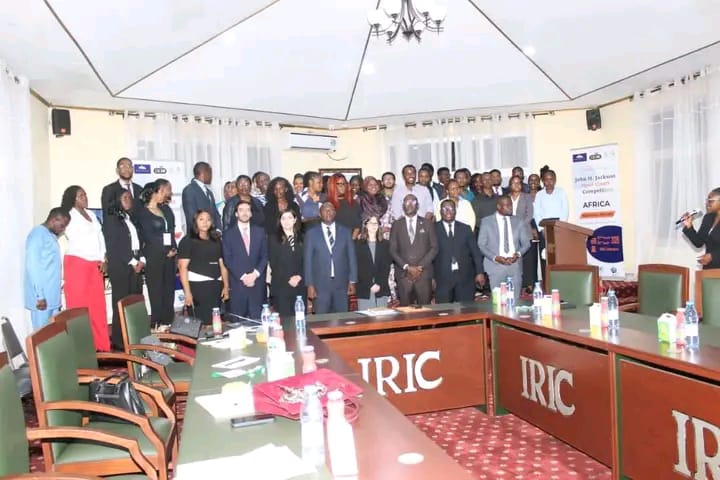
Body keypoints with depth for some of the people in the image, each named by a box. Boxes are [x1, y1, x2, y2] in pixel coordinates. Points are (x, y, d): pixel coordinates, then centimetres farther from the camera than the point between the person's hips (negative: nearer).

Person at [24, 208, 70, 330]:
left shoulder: (51, 236, 17)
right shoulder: (37, 234, -11)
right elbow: (32, 266, -18)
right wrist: (39, 295, -20)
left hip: (52, 296, 9)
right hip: (42, 297, -9)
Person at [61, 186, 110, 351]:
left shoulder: (91, 214, 16)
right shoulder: (69, 217, -5)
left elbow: (100, 236, 14)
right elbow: (77, 242, -11)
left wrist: (103, 259, 2)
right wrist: (96, 258, -7)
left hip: (95, 264, 6)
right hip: (77, 263, -6)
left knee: (97, 304, 6)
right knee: (80, 304, -4)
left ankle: (99, 343, 11)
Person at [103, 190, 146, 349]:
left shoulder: (131, 219, 21)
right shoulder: (111, 219, -1)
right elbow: (113, 246, -9)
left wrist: (141, 260, 2)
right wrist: (132, 262, -11)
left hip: (136, 266, 6)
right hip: (120, 267, -6)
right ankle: (119, 341, -1)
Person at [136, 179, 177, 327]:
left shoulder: (166, 209, 16)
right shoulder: (143, 212, -2)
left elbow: (172, 230, 12)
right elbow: (148, 236, -8)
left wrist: (174, 248, -4)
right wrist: (167, 250, -6)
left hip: (169, 256, 5)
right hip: (153, 257, -5)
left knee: (169, 290, 5)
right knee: (156, 292, -3)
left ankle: (168, 323, 11)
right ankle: (158, 325, 2)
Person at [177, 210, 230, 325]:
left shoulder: (216, 240, 15)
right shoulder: (187, 240, 0)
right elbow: (182, 267, -7)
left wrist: (226, 286, 7)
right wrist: (187, 292, -15)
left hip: (216, 286, 5)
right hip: (197, 285, -5)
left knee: (215, 322, 6)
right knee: (201, 322, -7)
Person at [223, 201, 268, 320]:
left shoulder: (260, 232, 11)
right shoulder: (228, 234, 4)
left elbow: (265, 256, 6)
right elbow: (228, 260, -1)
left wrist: (255, 274, -8)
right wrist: (242, 276, -11)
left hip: (258, 283, 1)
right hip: (238, 283, -1)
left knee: (257, 319, 0)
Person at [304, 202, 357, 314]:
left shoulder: (345, 232, 8)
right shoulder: (311, 233, 4)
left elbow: (352, 257, 8)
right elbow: (308, 260, 2)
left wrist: (352, 281, 3)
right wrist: (310, 285, -4)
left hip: (342, 284, 1)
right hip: (320, 285, -1)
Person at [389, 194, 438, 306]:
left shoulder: (428, 224, 10)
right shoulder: (396, 225, 10)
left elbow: (434, 248, 4)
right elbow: (393, 250, 4)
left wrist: (420, 266, -7)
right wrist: (407, 267, -8)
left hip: (424, 273, 0)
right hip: (403, 274, 0)